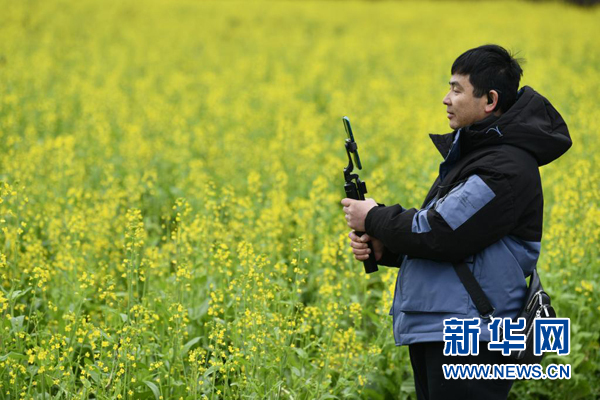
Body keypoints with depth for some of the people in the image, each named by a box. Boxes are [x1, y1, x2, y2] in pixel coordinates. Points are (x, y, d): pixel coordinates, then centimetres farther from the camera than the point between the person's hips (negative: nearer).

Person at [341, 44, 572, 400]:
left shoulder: (508, 167, -16)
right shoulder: (472, 152, 17)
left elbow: (442, 234, -21)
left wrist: (374, 218, -6)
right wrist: (384, 247, 3)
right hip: (435, 332, 10)